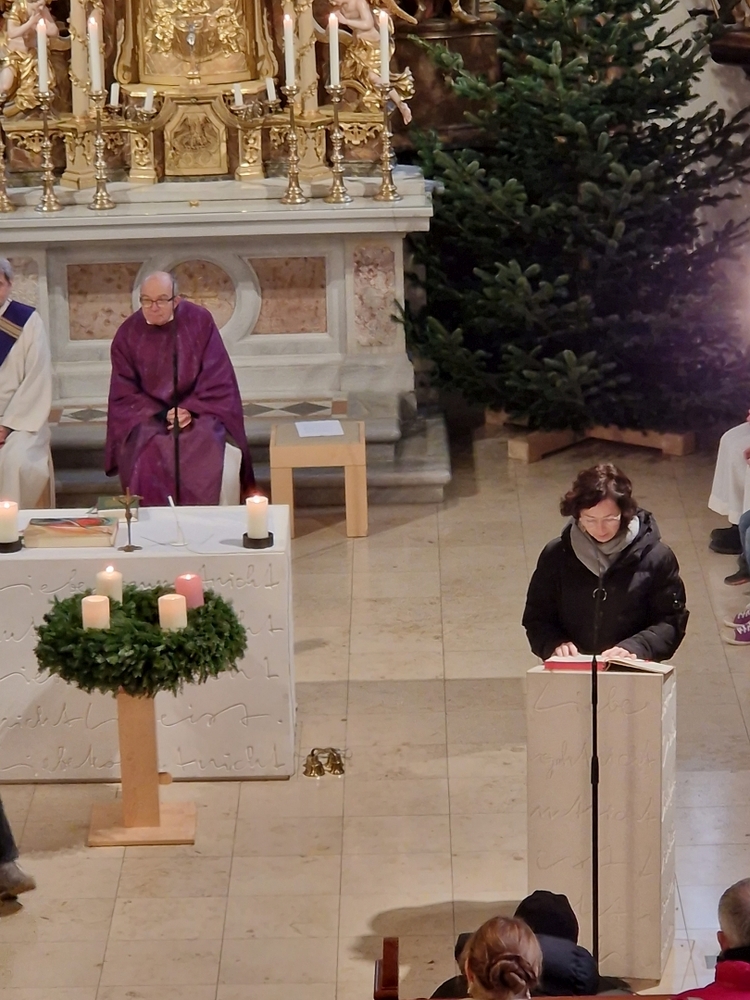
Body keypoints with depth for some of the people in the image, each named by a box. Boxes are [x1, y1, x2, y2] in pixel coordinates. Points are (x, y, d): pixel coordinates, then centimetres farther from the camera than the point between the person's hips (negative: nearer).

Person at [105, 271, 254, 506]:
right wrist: (160, 415, -15)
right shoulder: (128, 334, -1)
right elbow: (125, 392, 0)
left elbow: (217, 378, -2)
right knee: (148, 456, -31)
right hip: (148, 417, 0)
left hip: (197, 413, 0)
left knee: (203, 450, -31)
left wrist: (191, 409, -16)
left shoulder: (200, 321, -4)